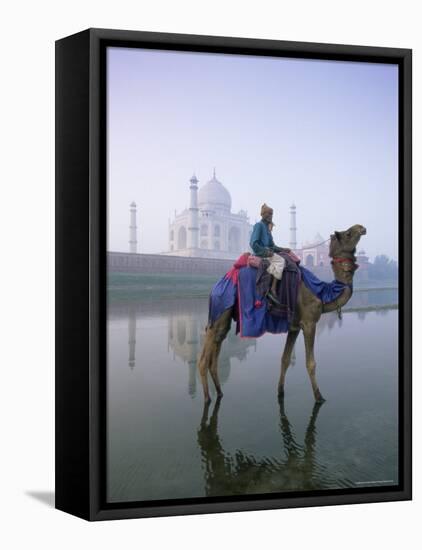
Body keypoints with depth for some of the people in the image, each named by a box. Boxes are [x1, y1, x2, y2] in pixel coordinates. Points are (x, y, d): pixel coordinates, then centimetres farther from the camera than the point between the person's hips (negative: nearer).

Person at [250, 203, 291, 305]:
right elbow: (253, 243, -15)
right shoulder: (258, 225, -6)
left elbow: (271, 245, 24)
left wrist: (282, 249, 10)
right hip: (260, 253, -10)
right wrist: (266, 252, -17)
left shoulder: (267, 227, 21)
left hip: (267, 251, 10)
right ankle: (273, 290, -33)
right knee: (280, 261, -28)